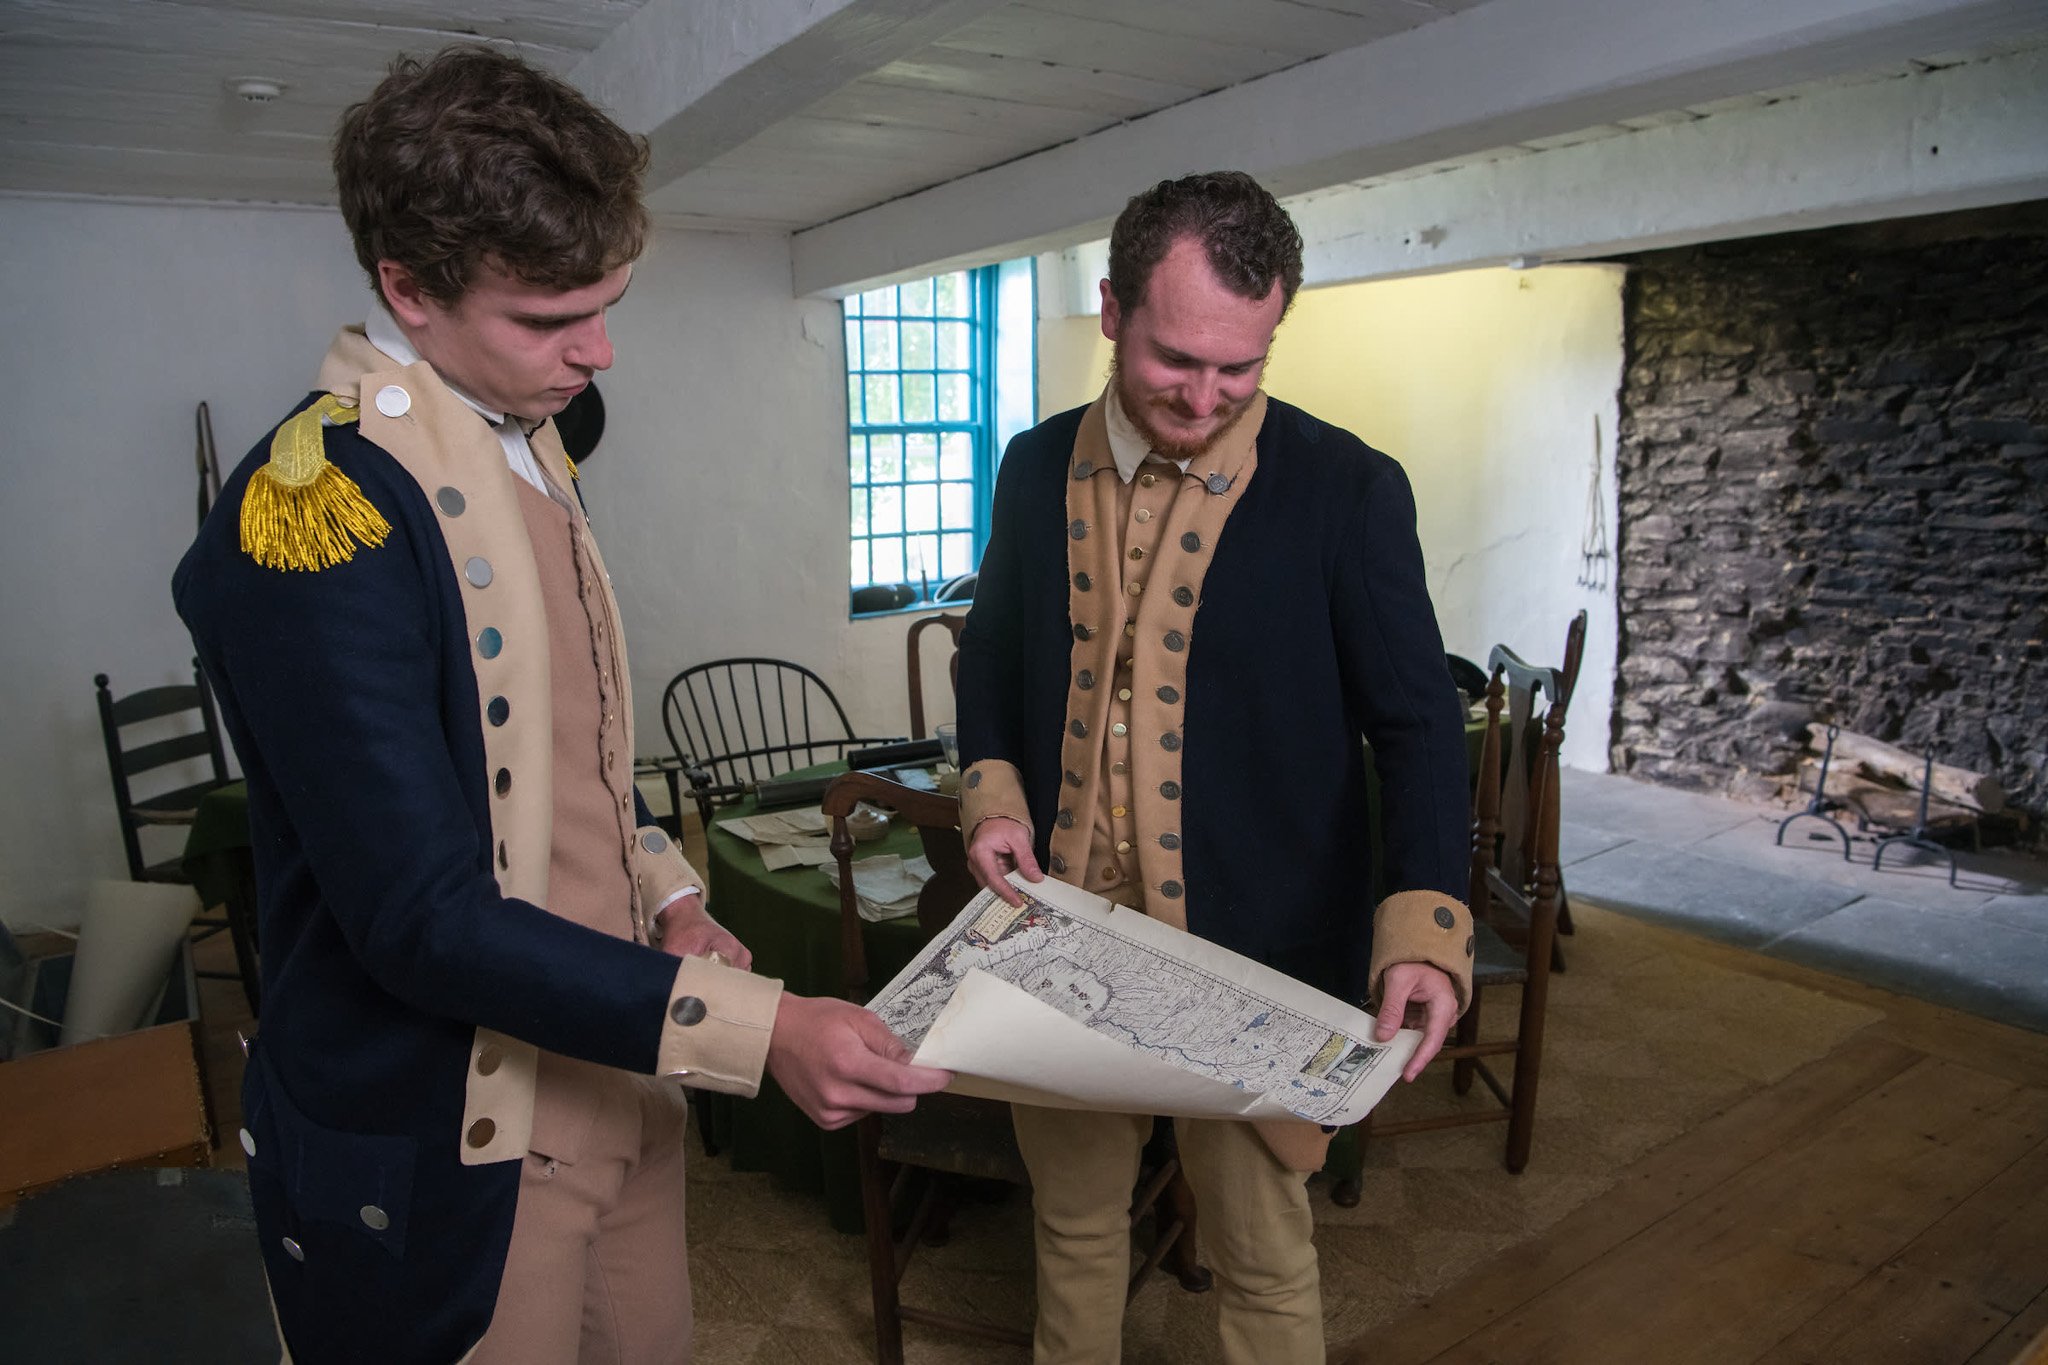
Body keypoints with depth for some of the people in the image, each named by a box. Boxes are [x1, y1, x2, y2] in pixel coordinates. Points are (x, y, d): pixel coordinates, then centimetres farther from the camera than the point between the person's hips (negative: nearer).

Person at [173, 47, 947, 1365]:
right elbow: (420, 921, -25)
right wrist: (754, 1028, -27)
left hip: (618, 1068, 8)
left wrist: (667, 893, 1)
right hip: (454, 1151, -7)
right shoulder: (318, 507, -23)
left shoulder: (529, 442, 5)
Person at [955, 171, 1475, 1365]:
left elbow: (1417, 721, -8)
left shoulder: (1348, 490, -9)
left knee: (1263, 1259, 15)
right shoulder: (1036, 469, 3)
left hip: (1254, 954, -3)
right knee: (1073, 1224, 22)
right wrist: (993, 793, -4)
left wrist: (1425, 927, -22)